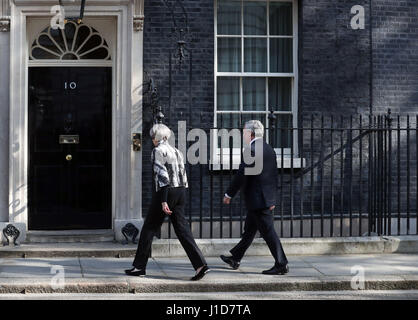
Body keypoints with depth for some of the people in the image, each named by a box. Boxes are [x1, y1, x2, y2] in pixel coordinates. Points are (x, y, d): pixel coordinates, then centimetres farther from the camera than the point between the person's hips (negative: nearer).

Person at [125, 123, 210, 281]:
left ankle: (139, 266, 14)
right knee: (182, 229, 3)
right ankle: (200, 265, -9)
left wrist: (163, 201, -19)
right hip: (180, 192, 7)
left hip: (165, 192, -7)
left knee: (149, 229, 6)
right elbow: (183, 176, 15)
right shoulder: (176, 151, 15)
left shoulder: (158, 151, -8)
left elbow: (162, 176, -17)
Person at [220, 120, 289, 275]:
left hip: (257, 199, -10)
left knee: (268, 231, -5)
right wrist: (273, 197, 21)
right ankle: (235, 258, 30)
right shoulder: (269, 149, 12)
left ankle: (281, 265, -2)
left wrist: (229, 194, -8)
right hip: (267, 198, 10)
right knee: (249, 230, 18)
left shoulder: (251, 150, -16)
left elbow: (241, 175, -18)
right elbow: (274, 175, 15)